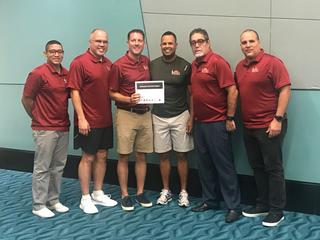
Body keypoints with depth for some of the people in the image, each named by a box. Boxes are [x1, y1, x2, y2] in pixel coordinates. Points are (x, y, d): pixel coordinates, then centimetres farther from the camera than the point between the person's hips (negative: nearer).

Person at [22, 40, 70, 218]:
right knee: (42, 168, 1)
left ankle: (54, 201, 26)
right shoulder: (38, 74, -12)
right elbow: (26, 99, -7)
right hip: (45, 129, -6)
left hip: (63, 128, 6)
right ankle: (39, 205, 12)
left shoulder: (67, 74, 6)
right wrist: (39, 118, 3)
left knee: (58, 167, 13)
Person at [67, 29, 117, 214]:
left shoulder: (108, 64, 8)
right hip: (88, 121, -6)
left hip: (106, 120, 6)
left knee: (102, 156, 13)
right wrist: (81, 118, -18)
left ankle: (98, 194, 26)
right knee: (88, 158, 2)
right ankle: (85, 199, 15)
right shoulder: (80, 62, -10)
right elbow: (74, 91, -13)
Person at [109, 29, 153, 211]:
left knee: (142, 156, 11)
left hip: (145, 114, 5)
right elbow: (112, 93, -5)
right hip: (126, 114, -5)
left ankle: (140, 193, 22)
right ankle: (125, 195, 14)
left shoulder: (147, 62, 7)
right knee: (124, 156, 3)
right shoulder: (119, 65, -8)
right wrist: (129, 99, -21)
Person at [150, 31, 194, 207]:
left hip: (180, 116, -2)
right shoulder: (153, 65, 3)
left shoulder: (185, 66, -3)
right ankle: (166, 191, 21)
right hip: (158, 117, 2)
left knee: (181, 155, 4)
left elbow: (191, 93, 0)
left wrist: (191, 117, -6)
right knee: (163, 155, 9)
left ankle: (183, 192, 16)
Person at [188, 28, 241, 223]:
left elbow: (232, 91, -17)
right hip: (200, 123, 8)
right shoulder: (194, 65, 11)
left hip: (217, 123, -8)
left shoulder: (218, 62, -12)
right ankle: (210, 200, 28)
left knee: (224, 165, -1)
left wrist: (230, 118, -16)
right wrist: (192, 117, 15)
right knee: (205, 165, 15)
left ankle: (234, 206, 9)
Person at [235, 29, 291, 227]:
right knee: (257, 167, 15)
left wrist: (278, 119, -19)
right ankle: (263, 204, 28)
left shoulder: (273, 62, -11)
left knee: (273, 168, 2)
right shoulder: (240, 66, 11)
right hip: (249, 126, 7)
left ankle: (277, 210, 12)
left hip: (269, 125, -7)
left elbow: (285, 90, -15)